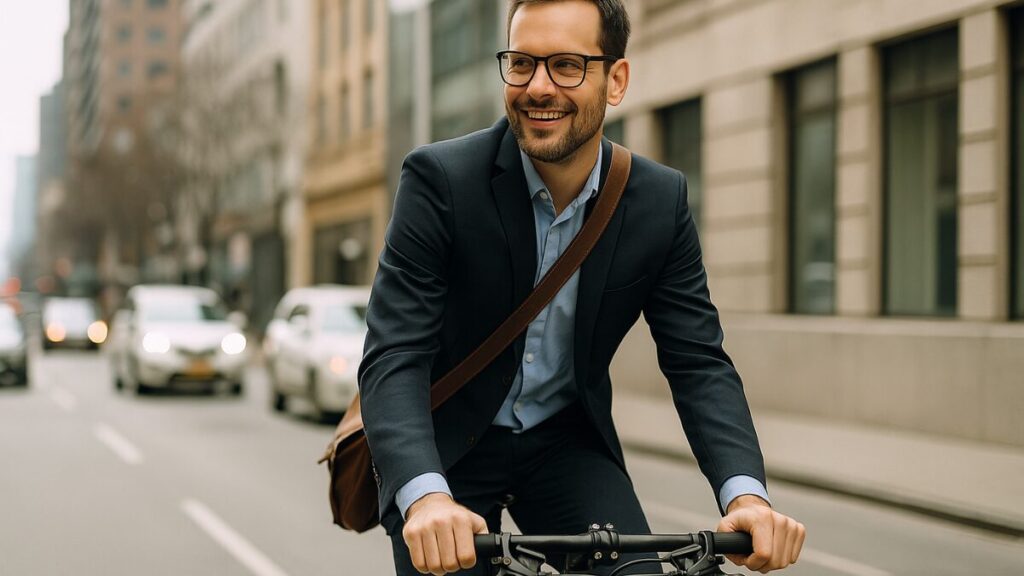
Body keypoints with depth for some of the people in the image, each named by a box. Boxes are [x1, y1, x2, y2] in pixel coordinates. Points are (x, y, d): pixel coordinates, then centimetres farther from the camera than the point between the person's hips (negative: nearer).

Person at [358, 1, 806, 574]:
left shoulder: (661, 201, -10)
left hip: (566, 442, 2)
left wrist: (746, 491, -29)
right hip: (447, 446, -2)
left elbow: (699, 361, -10)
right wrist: (425, 495, -43)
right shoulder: (440, 178, -20)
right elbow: (394, 357, -25)